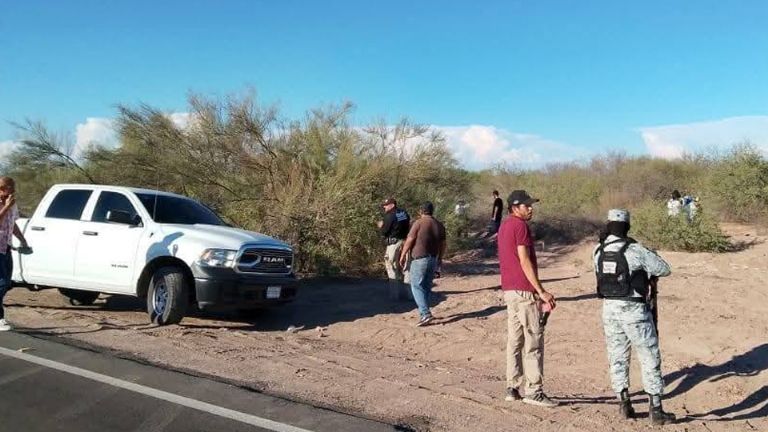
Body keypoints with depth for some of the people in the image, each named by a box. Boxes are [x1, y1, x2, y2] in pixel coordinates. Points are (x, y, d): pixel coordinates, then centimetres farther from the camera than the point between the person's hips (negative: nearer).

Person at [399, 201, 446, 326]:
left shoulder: (419, 223, -11)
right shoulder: (439, 225, 8)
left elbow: (409, 240, -11)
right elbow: (443, 244, 13)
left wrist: (403, 255, -1)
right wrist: (440, 258, 25)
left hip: (420, 259, -7)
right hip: (433, 259, 7)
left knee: (417, 286, -3)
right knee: (427, 286, 15)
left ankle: (426, 314, -12)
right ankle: (424, 313, 21)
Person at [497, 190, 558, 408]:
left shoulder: (504, 226, 18)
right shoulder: (520, 225, -11)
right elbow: (524, 261, -17)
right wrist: (541, 291, -17)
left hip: (509, 290, 9)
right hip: (524, 291, -9)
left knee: (515, 340, 12)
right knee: (533, 341, -4)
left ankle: (512, 388, 16)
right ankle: (534, 391, -2)